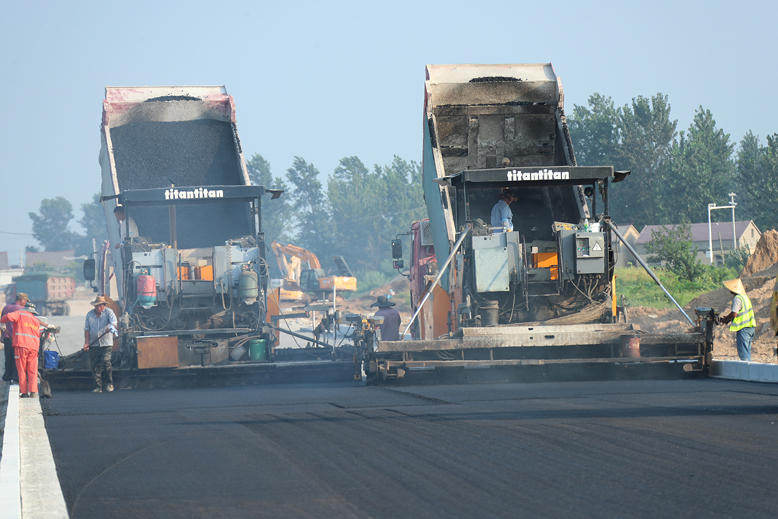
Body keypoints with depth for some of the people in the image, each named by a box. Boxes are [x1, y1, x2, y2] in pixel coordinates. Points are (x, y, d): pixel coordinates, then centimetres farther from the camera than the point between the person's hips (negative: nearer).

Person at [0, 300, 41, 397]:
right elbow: (39, 334, 19)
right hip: (34, 347, 4)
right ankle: (33, 391, -3)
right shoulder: (36, 321, 20)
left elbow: (9, 316, -12)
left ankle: (23, 392, 0)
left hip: (21, 345, -4)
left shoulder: (20, 314, 4)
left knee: (21, 370, 2)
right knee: (32, 371, 7)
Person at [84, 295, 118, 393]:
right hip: (94, 344, 3)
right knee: (95, 366, 1)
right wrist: (86, 342, -1)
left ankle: (110, 383, 0)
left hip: (106, 343, -3)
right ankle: (98, 386, 7)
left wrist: (111, 327, -41)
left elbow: (113, 321, -17)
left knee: (106, 361, -17)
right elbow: (87, 329, 8)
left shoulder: (109, 312, 0)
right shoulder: (90, 314, 9)